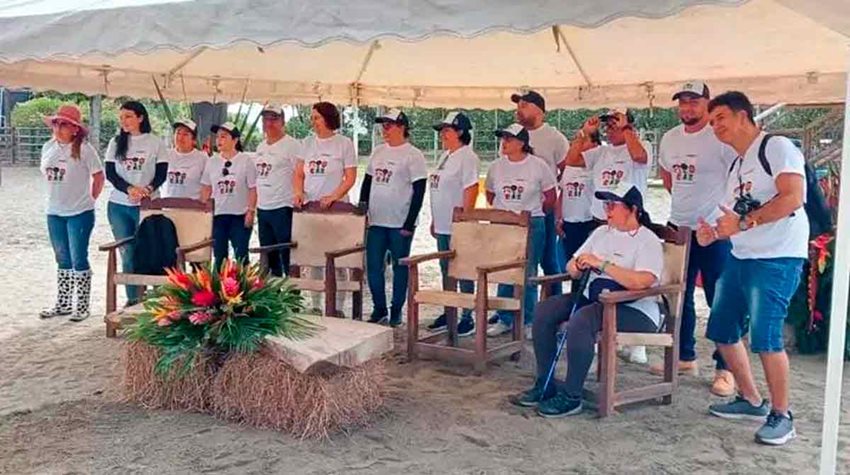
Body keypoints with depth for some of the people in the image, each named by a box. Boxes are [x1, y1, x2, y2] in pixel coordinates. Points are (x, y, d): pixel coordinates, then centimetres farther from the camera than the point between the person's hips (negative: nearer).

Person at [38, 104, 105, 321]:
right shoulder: (48, 147, 6)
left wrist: (90, 199, -3)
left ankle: (82, 307, 8)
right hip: (54, 213, 6)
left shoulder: (83, 149, -12)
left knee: (79, 260, -2)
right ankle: (63, 304, 25)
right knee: (63, 260, 15)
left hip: (79, 213, -6)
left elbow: (99, 176, -6)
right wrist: (57, 196, 11)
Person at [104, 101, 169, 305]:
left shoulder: (155, 143, 0)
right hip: (118, 206, 3)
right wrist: (129, 189, -16)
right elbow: (110, 173, 1)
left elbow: (161, 174, -2)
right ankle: (132, 299, 12)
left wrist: (147, 190, -21)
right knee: (127, 254, 6)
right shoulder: (116, 142, 8)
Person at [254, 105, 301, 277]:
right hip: (262, 208, 8)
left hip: (282, 208, -8)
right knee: (268, 256, 15)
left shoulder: (291, 145, -7)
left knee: (287, 257, -5)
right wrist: (253, 206, 17)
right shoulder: (261, 147, 16)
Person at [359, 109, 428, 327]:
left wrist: (409, 224, -14)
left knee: (400, 267, 6)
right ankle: (379, 310, 19)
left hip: (400, 223, -6)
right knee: (373, 266, 5)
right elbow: (367, 181, 18)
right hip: (376, 221, 6)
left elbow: (419, 192, -10)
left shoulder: (413, 155, -7)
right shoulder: (378, 151, 11)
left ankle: (396, 311, 17)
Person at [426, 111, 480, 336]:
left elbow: (471, 190, -18)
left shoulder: (467, 157, -13)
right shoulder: (445, 156, 16)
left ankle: (467, 318, 6)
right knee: (446, 271, 15)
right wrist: (434, 220, 18)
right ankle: (448, 313, 26)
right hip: (442, 226, 9)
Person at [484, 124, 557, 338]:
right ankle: (505, 319, 17)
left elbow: (550, 197, 4)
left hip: (531, 226, -3)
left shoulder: (538, 166, -4)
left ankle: (527, 321, 10)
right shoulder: (497, 166, 6)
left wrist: (533, 214, 9)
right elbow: (490, 195, 20)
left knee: (528, 275, 1)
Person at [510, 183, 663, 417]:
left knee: (581, 321, -34)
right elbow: (572, 266, 16)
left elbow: (642, 281, -27)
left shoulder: (648, 241, -9)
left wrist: (601, 264, -24)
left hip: (635, 310, -8)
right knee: (544, 310, -10)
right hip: (593, 298, 8)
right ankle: (544, 386, -3)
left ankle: (571, 397, -22)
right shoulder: (602, 232, 15)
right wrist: (577, 266, -9)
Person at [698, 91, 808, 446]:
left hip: (777, 258, -9)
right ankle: (751, 401, 25)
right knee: (722, 331, 9)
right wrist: (715, 233, 2)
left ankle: (781, 416, 4)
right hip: (740, 257, 9)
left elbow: (793, 198, -21)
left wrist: (743, 222, -21)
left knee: (765, 337, -13)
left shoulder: (777, 148, -7)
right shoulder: (736, 166, 19)